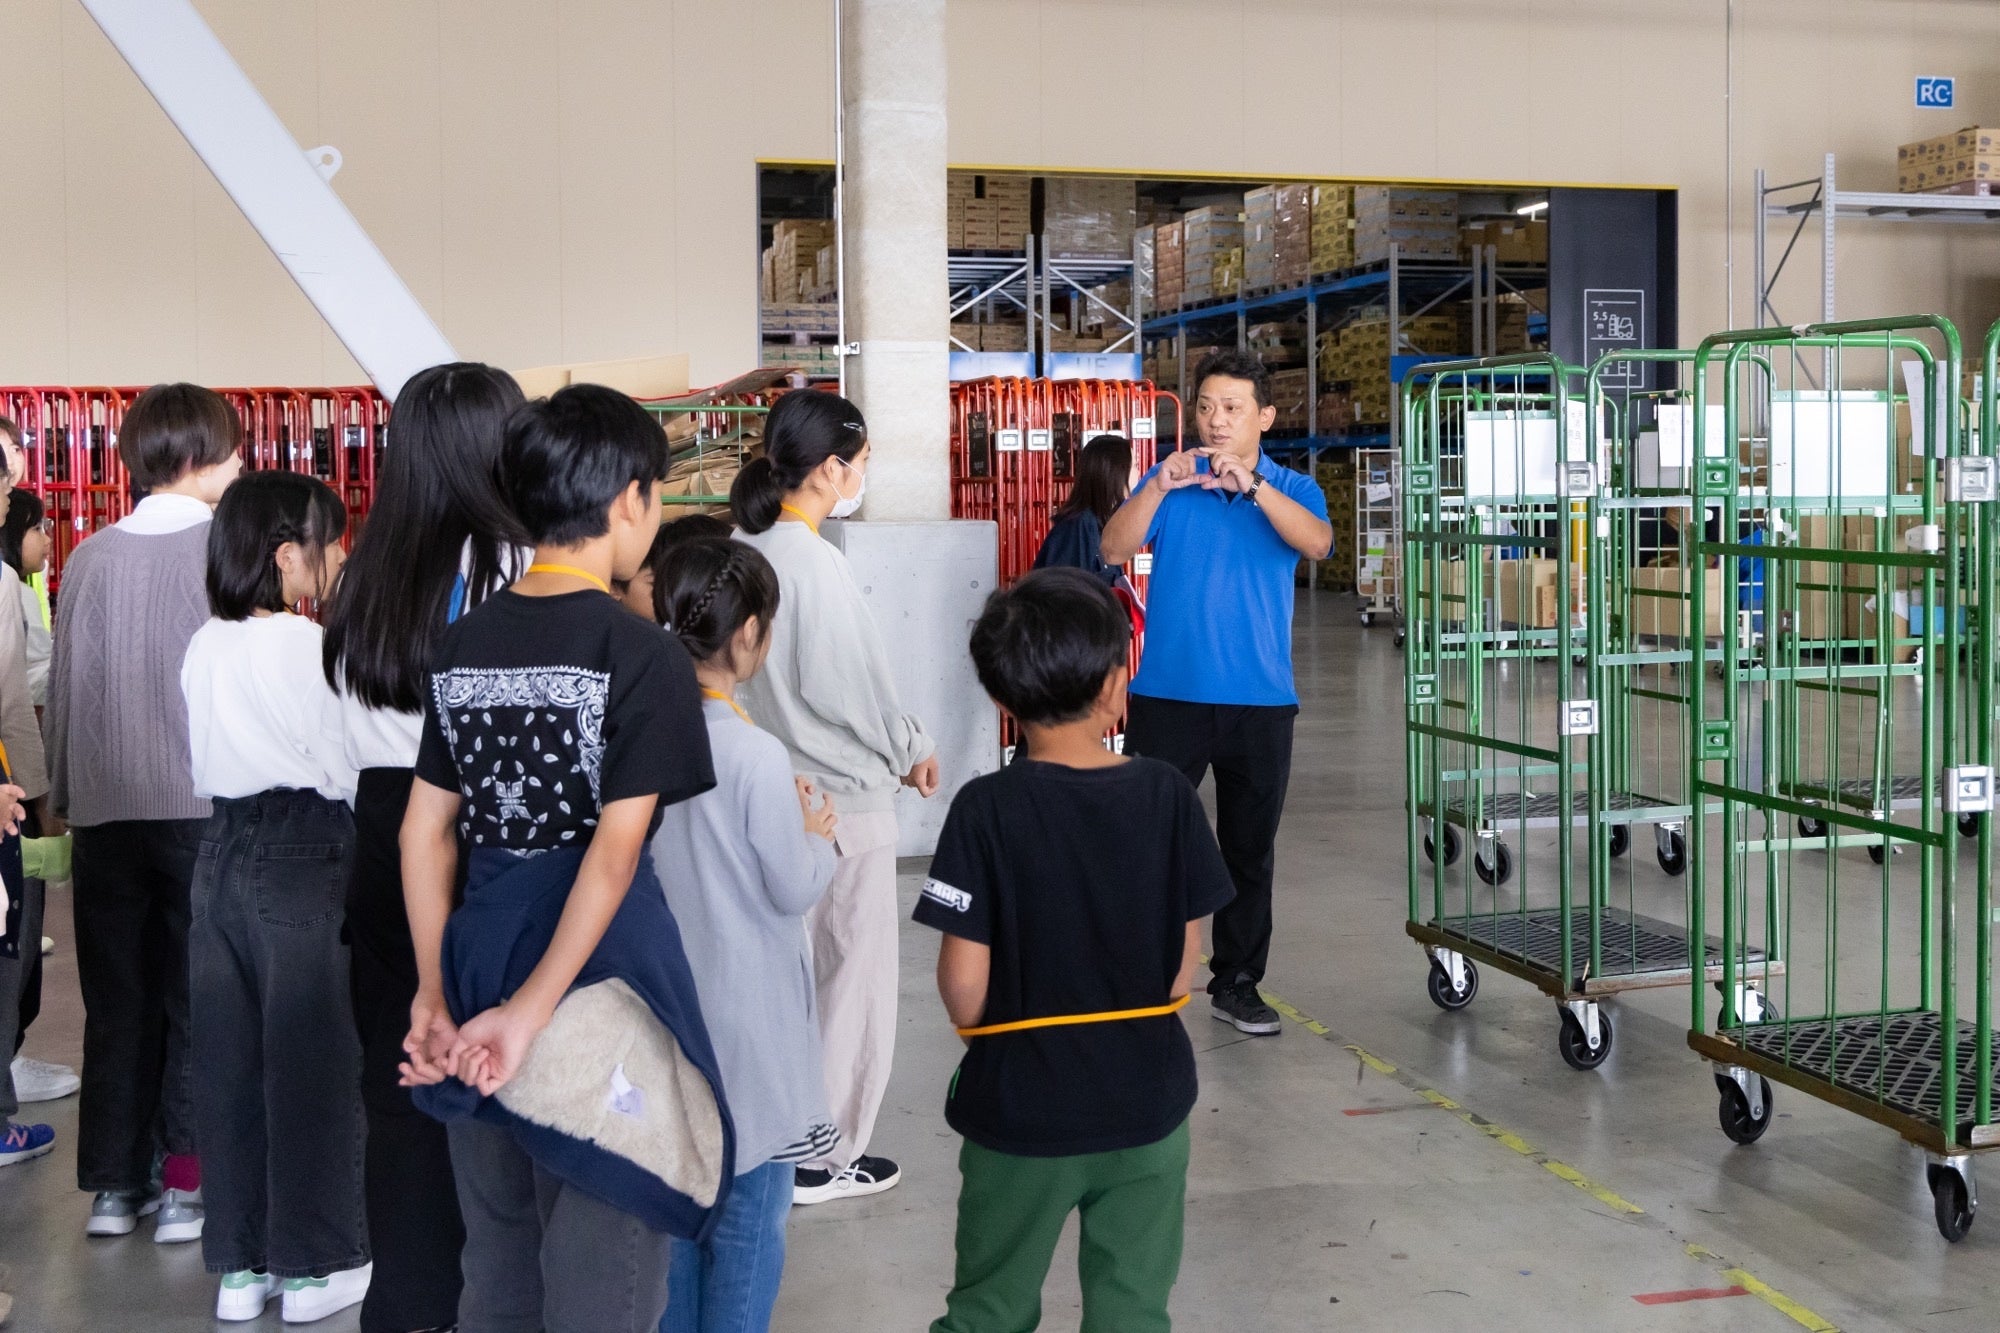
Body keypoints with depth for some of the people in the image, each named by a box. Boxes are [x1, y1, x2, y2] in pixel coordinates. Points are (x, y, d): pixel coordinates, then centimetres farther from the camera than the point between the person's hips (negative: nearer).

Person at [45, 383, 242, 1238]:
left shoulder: (91, 557, 5)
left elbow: (64, 684, 9)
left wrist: (64, 793, 18)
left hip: (106, 812, 4)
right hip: (204, 806, -4)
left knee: (117, 1001, 11)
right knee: (199, 999, 5)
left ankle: (114, 1184, 17)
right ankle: (185, 1185, 6)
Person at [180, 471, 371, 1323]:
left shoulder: (205, 647, 8)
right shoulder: (315, 648, -13)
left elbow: (205, 768, 12)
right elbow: (356, 771, -10)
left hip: (222, 852, 7)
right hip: (304, 858, -7)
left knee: (229, 1060, 11)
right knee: (312, 1061, 3)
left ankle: (238, 1265, 20)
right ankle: (315, 1265, 12)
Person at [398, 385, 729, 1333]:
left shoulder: (462, 645, 5)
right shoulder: (643, 655, -12)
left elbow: (424, 832, 7)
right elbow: (616, 849, -19)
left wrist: (435, 992, 10)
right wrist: (532, 1011, -19)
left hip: (481, 957, 6)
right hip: (595, 977, -6)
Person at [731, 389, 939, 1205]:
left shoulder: (743, 550, 2)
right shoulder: (815, 562, -21)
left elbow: (767, 672, 8)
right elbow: (853, 688, -17)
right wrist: (912, 751, -1)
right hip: (844, 799, -8)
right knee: (854, 979, 7)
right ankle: (826, 1156, 16)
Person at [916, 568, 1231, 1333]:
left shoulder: (986, 810, -16)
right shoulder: (1166, 796, -9)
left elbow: (964, 984, -15)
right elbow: (1186, 963, -3)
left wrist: (983, 1035, 6)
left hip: (1020, 1106, -1)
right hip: (1147, 1098, 2)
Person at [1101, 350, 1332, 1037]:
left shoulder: (1292, 489, 5)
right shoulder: (1168, 481, 5)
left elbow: (1317, 543, -16)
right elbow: (1114, 550, -8)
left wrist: (1250, 484, -28)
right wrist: (1160, 486, -22)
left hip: (1260, 702, 1)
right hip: (1167, 695, -1)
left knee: (1250, 850, 10)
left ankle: (1237, 981, 22)